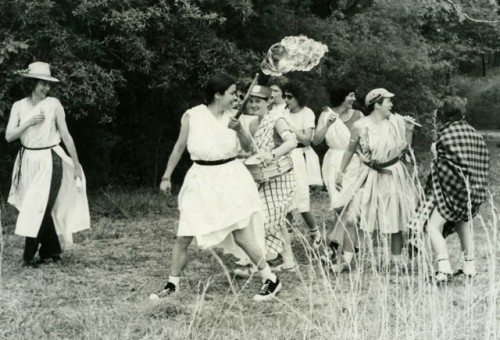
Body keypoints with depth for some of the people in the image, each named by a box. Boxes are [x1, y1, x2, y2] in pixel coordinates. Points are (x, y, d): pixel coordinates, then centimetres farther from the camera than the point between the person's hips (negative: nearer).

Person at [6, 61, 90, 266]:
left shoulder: (53, 104, -5)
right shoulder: (19, 106, 4)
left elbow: (65, 136, -1)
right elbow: (9, 136, 0)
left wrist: (76, 165, 1)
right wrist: (28, 123, -14)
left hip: (49, 161, -4)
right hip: (28, 162, 4)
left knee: (39, 208, -9)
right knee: (41, 209, 9)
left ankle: (29, 255, -4)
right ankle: (51, 252, 20)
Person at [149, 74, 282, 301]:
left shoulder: (230, 116, -1)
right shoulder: (192, 117, -5)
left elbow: (247, 146, -4)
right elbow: (179, 148, 5)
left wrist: (239, 129, -22)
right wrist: (166, 177, 7)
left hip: (230, 179, -1)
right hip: (201, 180, 1)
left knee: (242, 237, -5)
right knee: (183, 238, 2)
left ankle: (271, 280, 8)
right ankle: (172, 285, 19)